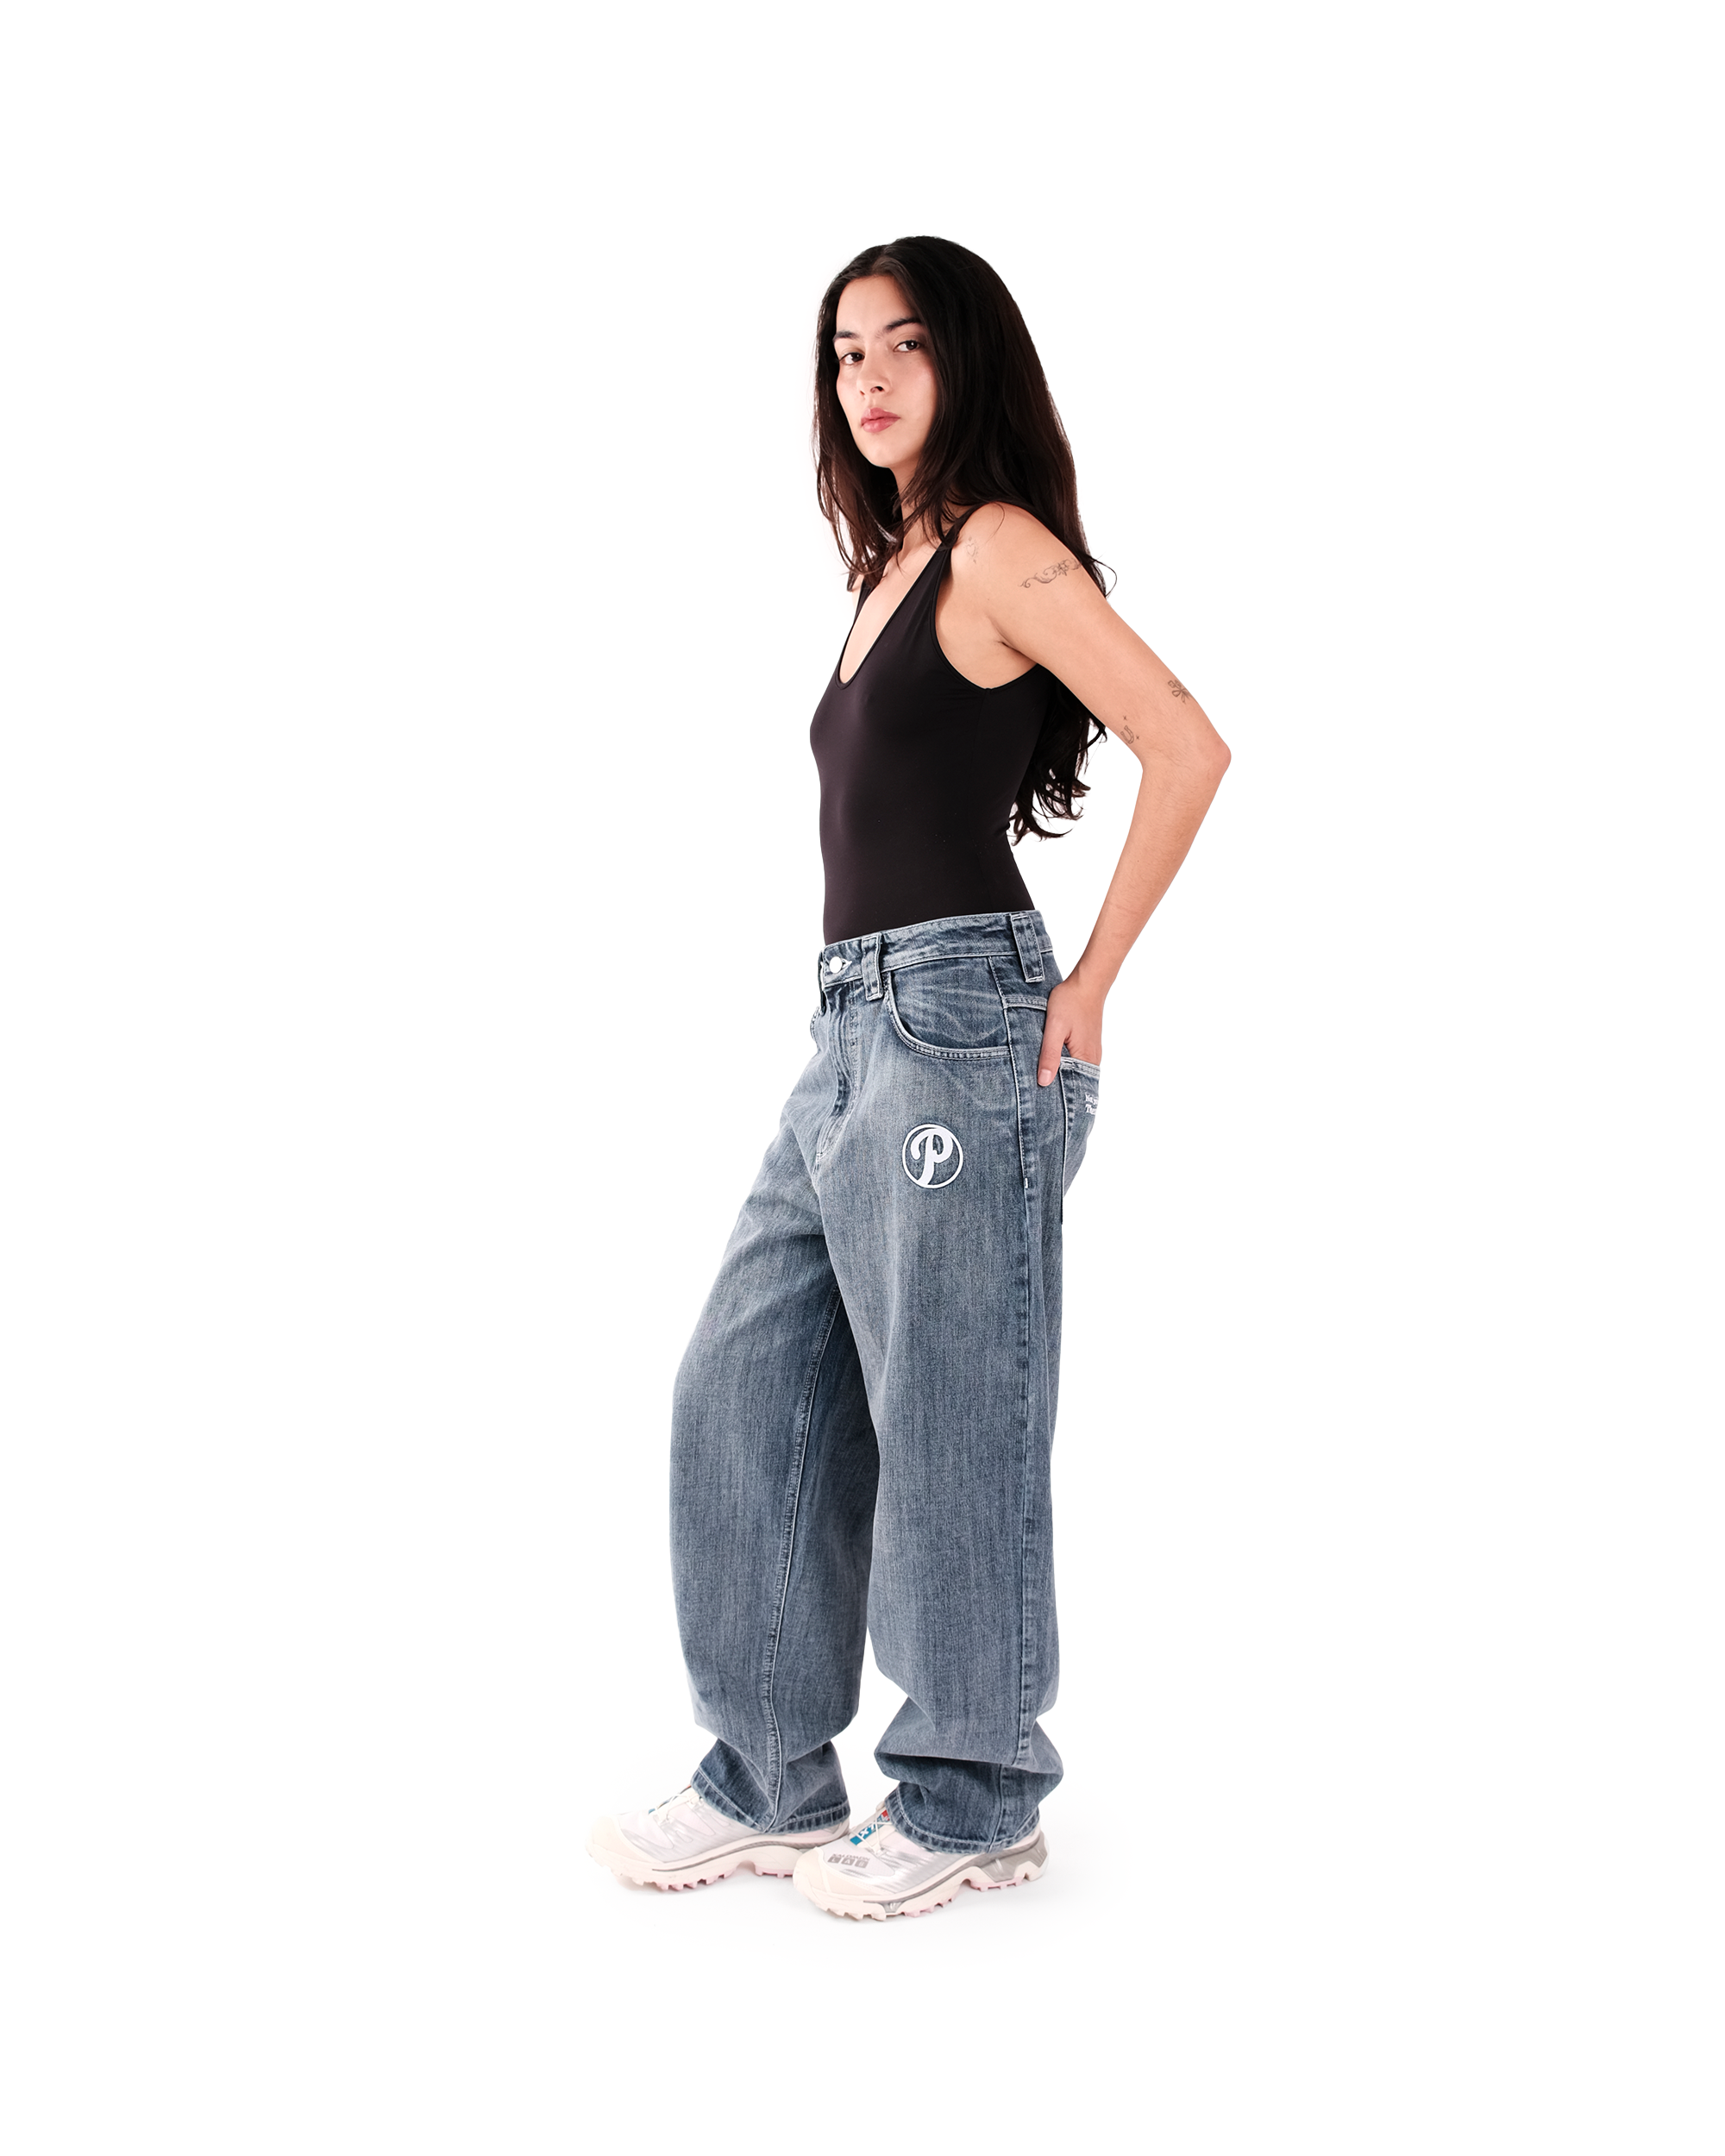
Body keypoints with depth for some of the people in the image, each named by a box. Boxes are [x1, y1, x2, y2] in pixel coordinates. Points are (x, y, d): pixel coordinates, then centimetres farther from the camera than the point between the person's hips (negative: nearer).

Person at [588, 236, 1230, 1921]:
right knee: (743, 1390, 9)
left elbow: (1186, 748, -15)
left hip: (956, 1019, -9)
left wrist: (1088, 983, -11)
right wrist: (872, 1003, 16)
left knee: (948, 1416, 0)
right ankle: (773, 1782, 19)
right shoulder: (895, 566, 19)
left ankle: (973, 1798, 16)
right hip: (854, 1026, 9)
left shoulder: (999, 545, -7)